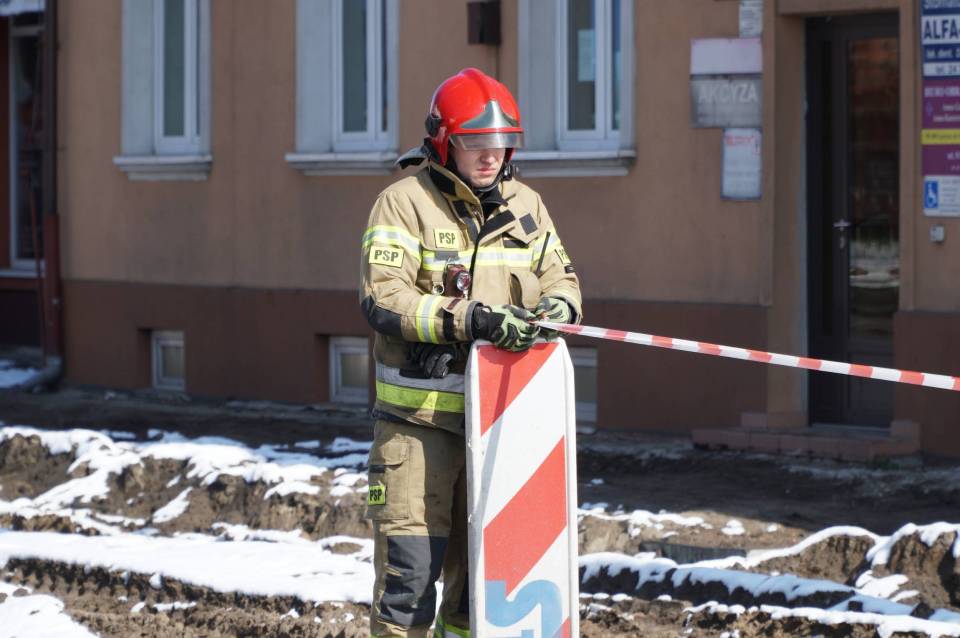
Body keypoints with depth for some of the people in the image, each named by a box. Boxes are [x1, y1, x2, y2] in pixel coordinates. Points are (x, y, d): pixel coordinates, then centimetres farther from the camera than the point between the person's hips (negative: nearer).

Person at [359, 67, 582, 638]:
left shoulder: (525, 206, 10)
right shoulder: (404, 204, -8)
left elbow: (559, 274, 16)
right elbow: (383, 298, -17)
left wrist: (558, 304, -10)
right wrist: (470, 318, -28)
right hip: (419, 416, -5)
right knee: (411, 564, -7)